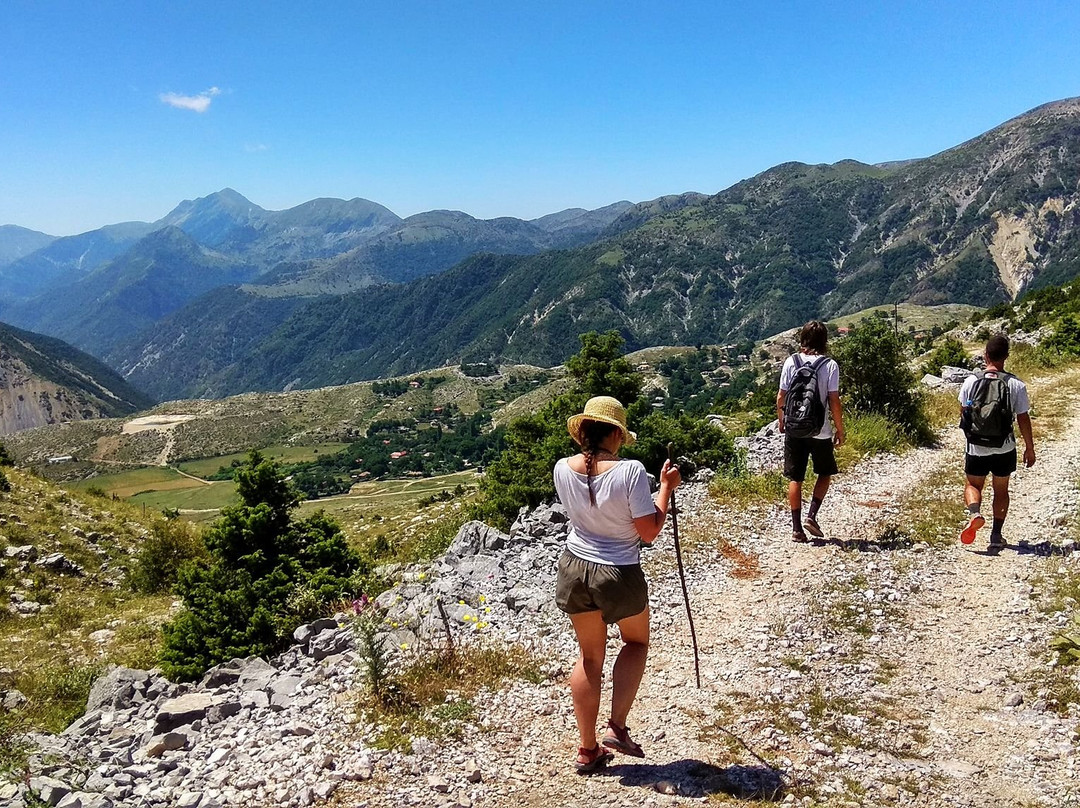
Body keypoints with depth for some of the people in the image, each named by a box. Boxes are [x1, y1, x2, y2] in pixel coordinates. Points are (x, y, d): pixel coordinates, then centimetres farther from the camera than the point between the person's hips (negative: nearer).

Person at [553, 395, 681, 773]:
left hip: (575, 570, 4)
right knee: (636, 642, 25)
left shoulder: (563, 469, -7)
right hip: (620, 576, -4)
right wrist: (666, 488, -4)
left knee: (589, 655, 20)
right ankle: (617, 728, 16)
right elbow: (649, 531, -16)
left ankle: (587, 750, 28)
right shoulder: (630, 471, -22)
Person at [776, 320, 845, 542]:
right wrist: (840, 429, 2)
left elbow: (781, 397, 0)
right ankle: (811, 516, 7)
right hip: (820, 430, -1)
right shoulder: (830, 365, -8)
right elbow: (834, 401, -9)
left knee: (795, 478, 8)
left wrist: (781, 422, 15)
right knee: (825, 473, 19)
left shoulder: (791, 362, -3)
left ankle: (797, 528, 9)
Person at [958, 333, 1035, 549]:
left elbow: (963, 414, 0)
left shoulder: (971, 381, -9)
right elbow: (1023, 419, -6)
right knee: (1001, 489, 17)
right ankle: (996, 535, 17)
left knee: (972, 484, 17)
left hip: (976, 448, 0)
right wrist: (1030, 448, 7)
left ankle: (975, 513, -12)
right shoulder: (1016, 385, -11)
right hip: (1004, 449, 0)